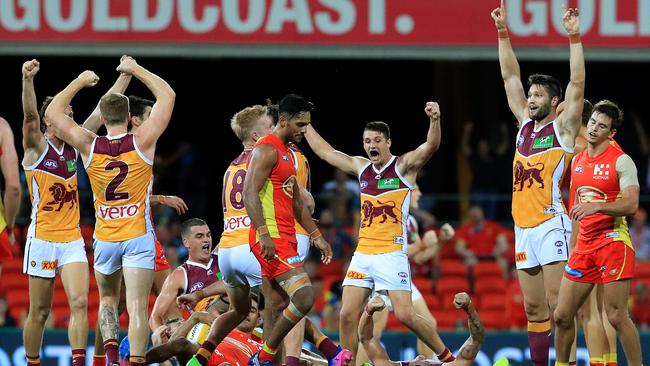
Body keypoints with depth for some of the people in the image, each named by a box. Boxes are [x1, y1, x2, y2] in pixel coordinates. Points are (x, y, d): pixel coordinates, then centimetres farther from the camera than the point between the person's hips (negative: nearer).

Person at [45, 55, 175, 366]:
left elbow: (52, 113, 6)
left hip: (105, 239, 2)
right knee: (137, 306, -7)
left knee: (107, 301, 20)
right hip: (138, 236, -2)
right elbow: (167, 96, 0)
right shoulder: (142, 142, -9)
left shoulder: (90, 146, -5)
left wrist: (80, 81, 13)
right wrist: (136, 70, 7)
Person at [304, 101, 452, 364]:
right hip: (362, 254, 6)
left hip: (392, 254, -6)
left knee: (405, 315, -13)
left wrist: (435, 120, -38)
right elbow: (325, 151, 24)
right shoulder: (361, 167, 14)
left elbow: (431, 146, -20)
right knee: (348, 315, -3)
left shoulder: (404, 166, -2)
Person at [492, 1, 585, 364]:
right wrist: (503, 32, 15)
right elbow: (510, 77, 19)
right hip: (524, 227, 7)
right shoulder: (525, 125, 16)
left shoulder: (563, 127, -1)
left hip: (551, 223, -7)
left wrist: (574, 38, -15)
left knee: (558, 304, -12)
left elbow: (577, 85, -11)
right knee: (534, 308, 7)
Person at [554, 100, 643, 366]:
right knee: (562, 315, 6)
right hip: (584, 244, 7)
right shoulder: (577, 161, 13)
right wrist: (573, 242, 22)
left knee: (616, 316, -11)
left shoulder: (621, 161, -8)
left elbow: (631, 205, -19)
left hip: (613, 242, -7)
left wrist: (597, 206, -30)